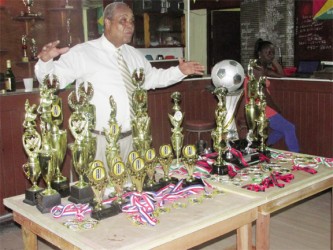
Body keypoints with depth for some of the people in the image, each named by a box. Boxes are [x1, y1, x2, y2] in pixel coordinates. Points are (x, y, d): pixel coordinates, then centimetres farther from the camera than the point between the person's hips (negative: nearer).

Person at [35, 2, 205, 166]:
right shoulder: (82, 52, -8)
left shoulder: (135, 55, 14)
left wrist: (179, 71, 16)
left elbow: (152, 77, 27)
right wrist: (45, 61, -30)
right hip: (97, 140, -6)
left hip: (130, 138, 6)